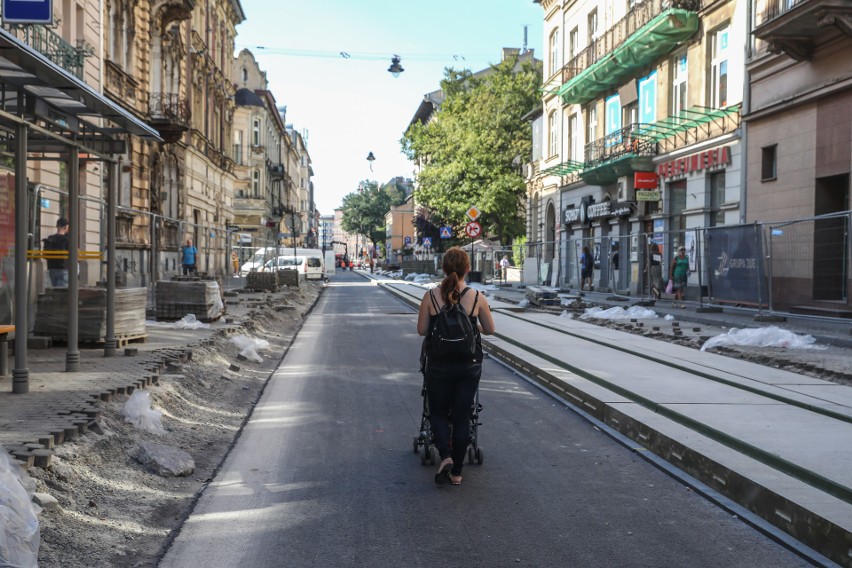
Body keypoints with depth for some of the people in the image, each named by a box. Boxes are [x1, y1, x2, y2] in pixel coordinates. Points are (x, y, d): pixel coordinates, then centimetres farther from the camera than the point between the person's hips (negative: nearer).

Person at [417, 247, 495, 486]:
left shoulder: (431, 296, -9)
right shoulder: (477, 297, -7)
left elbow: (422, 330, -4)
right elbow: (489, 330, 3)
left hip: (439, 364, -1)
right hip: (469, 365, 1)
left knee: (438, 412, 16)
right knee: (461, 416, 11)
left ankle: (445, 456, -6)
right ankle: (456, 471, 16)